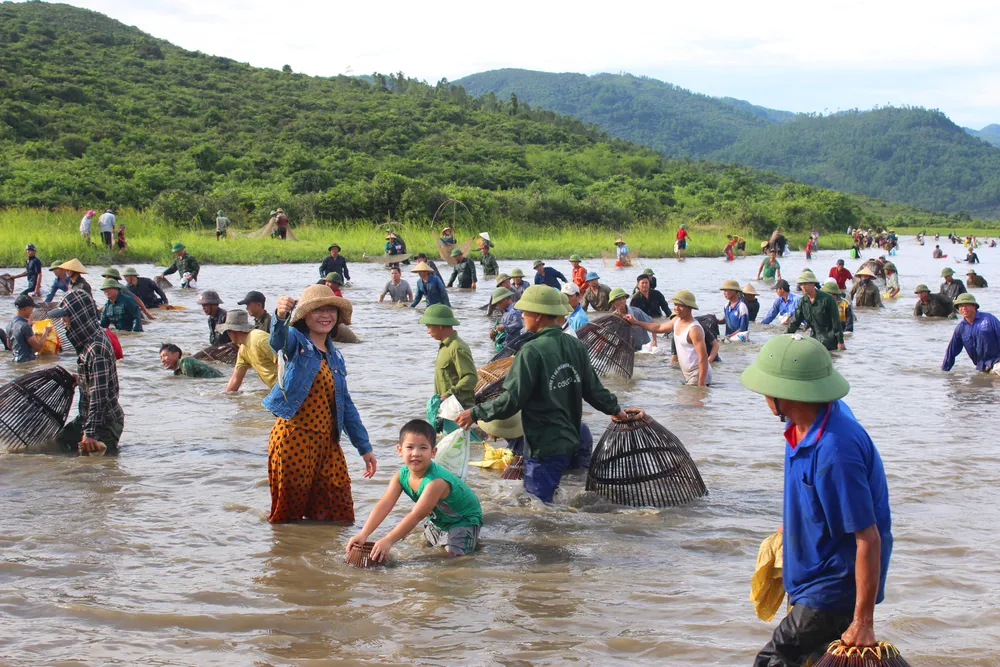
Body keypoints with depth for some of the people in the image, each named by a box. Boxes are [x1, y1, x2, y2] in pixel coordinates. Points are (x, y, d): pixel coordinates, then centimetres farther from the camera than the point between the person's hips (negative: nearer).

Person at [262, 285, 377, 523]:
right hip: (294, 438, -6)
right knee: (289, 511, 0)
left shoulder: (336, 357, 18)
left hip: (327, 442, 6)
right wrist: (280, 316, -51)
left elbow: (346, 405, 22)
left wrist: (365, 448, 20)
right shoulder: (296, 342, -1)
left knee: (339, 513, 5)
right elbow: (278, 340, -27)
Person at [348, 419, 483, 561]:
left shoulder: (436, 481, -42)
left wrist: (388, 541, -50)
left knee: (453, 553, -21)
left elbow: (416, 516, -45)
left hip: (464, 518, -7)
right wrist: (363, 534, -37)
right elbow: (384, 505, -25)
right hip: (438, 519, 7)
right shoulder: (401, 475, -19)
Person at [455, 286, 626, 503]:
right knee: (545, 502, 19)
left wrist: (475, 414, -9)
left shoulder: (532, 351, -20)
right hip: (568, 442, 8)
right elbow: (593, 389, 10)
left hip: (543, 446, -8)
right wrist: (615, 409, 28)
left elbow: (511, 400, -21)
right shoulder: (575, 346, 2)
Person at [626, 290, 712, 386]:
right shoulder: (676, 321, 8)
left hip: (698, 376, -9)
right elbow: (659, 328, 28)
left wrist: (701, 384, -26)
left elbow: (703, 357, -23)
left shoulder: (694, 329, -20)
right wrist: (636, 322, 29)